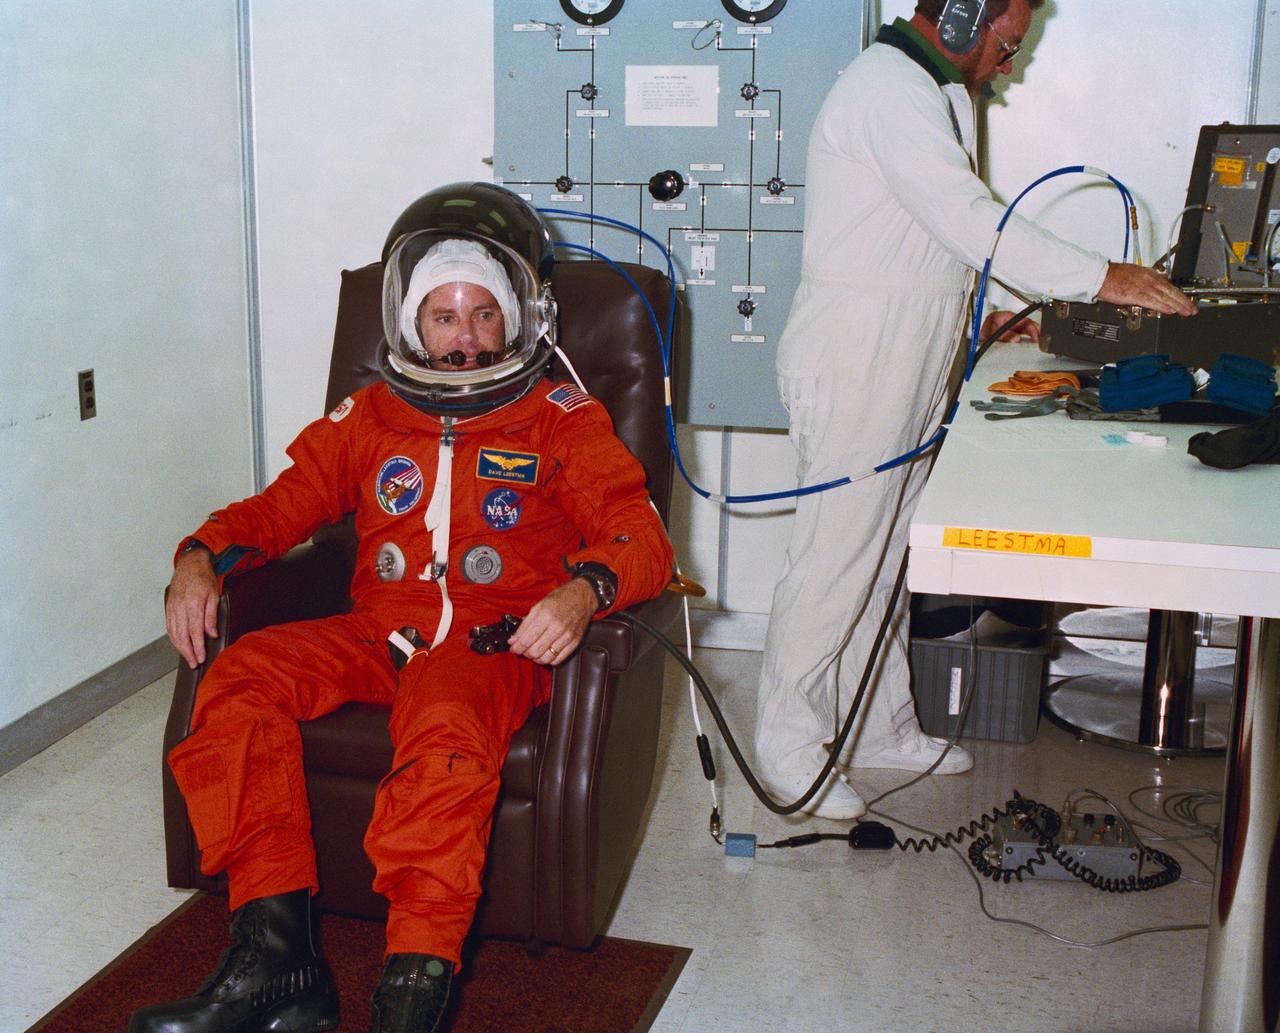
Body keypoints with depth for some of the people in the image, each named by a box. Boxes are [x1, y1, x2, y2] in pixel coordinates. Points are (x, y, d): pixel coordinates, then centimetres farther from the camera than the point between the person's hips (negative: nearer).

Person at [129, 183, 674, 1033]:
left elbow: (641, 538, 1)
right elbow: (285, 504, 24)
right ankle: (276, 957, -28)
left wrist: (585, 589, -23)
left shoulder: (563, 421, 12)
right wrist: (204, 556, 2)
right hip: (376, 633, 4)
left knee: (447, 730, -38)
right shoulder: (369, 420, 23)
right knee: (239, 678, -25)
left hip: (496, 639, -4)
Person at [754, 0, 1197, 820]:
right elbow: (970, 221, -24)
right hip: (852, 368, -10)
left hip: (907, 368, 10)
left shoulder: (935, 93, 18)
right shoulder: (889, 89, -16)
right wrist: (1102, 279, -20)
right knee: (836, 558, -5)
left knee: (887, 554, 15)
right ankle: (789, 748, 7)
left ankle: (881, 725, 26)